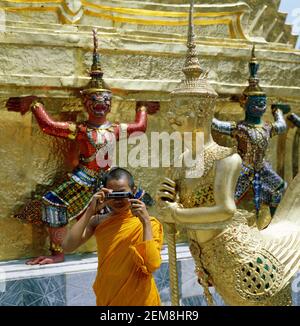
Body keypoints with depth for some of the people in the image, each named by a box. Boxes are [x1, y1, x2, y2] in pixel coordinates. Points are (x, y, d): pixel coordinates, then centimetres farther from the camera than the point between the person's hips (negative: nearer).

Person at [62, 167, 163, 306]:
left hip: (139, 298, -2)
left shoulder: (149, 224, -11)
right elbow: (67, 246, -16)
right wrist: (90, 211, -18)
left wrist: (146, 222, -25)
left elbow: (152, 265, -23)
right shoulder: (98, 221, -5)